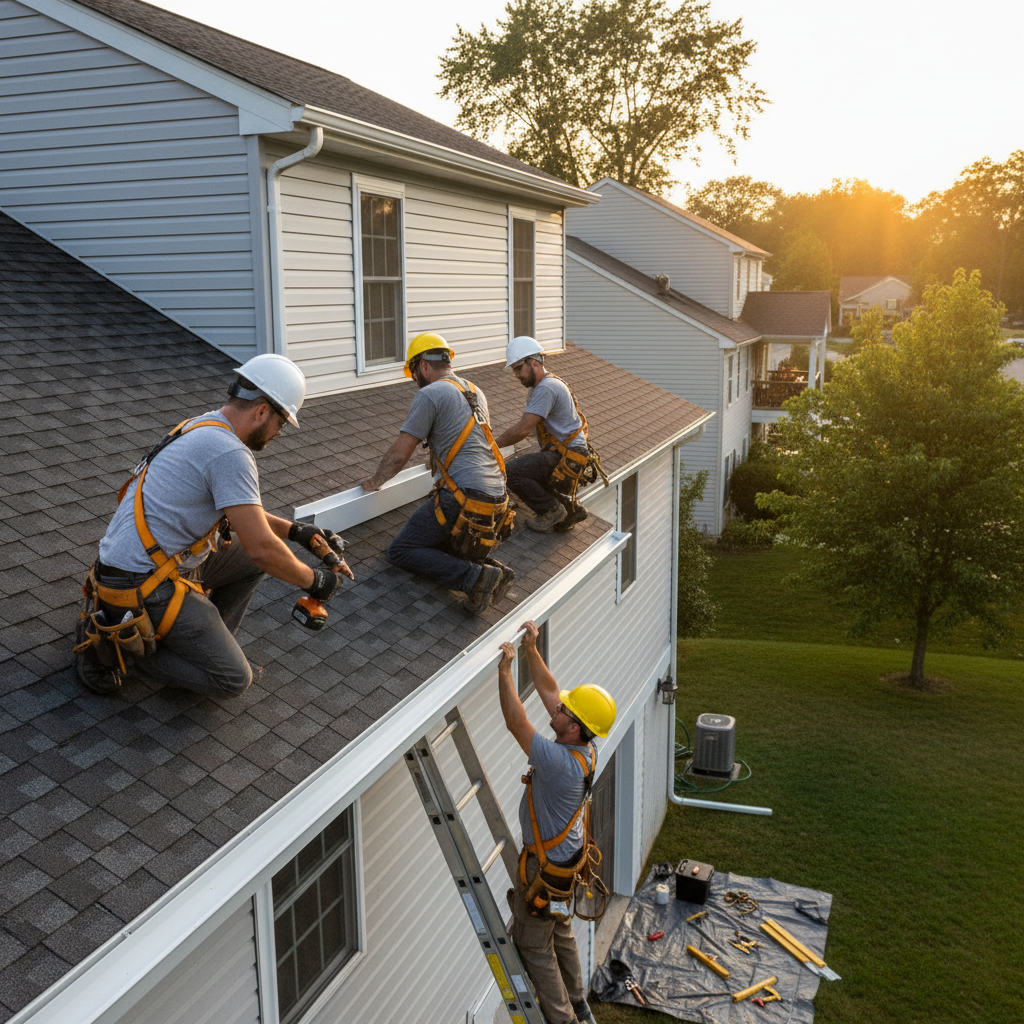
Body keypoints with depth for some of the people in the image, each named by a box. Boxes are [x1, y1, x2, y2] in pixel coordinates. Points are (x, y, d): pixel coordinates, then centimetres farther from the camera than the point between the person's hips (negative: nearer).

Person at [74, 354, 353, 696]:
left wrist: (296, 531, 15)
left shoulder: (202, 428, 11)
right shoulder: (230, 453, -21)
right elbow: (261, 547, -22)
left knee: (251, 559, 14)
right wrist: (313, 581, -6)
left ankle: (208, 643, 16)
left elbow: (242, 511, 23)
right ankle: (119, 647, -1)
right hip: (144, 588, -10)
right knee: (232, 679, -8)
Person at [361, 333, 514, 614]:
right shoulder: (475, 392, 19)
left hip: (462, 497, -9)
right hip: (496, 498, 9)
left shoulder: (429, 394, -7)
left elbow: (399, 455, -7)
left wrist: (376, 480, 12)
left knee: (400, 551, 0)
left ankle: (474, 577, -19)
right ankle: (490, 565, 1)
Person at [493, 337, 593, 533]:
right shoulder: (540, 387, 18)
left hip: (566, 457, -11)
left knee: (510, 471, -22)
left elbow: (522, 430, -22)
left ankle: (552, 510, -6)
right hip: (557, 452, 11)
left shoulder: (546, 388, -17)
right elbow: (524, 428, 21)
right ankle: (571, 509, 20)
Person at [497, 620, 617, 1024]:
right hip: (567, 855, 9)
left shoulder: (561, 762, -36)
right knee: (561, 934, 26)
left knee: (533, 943, 11)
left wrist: (505, 669, -28)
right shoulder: (583, 748, -10)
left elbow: (515, 722, -34)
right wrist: (531, 649, -6)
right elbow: (549, 691, -2)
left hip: (545, 867, -9)